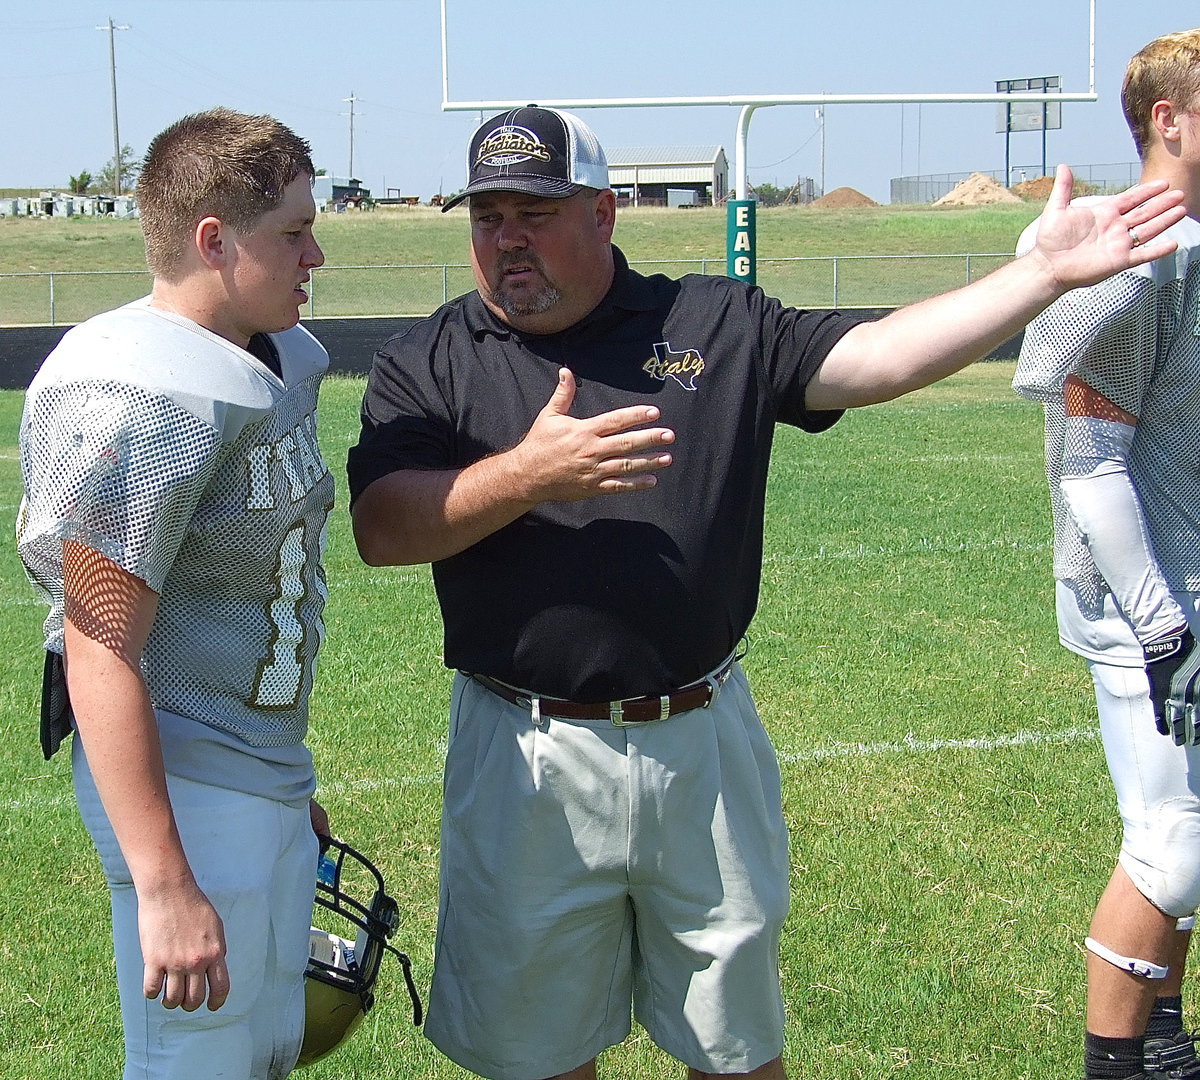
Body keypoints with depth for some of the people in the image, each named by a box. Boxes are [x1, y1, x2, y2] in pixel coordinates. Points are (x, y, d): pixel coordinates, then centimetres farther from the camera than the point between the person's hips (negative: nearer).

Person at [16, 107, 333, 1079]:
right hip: (182, 784, -10)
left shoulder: (285, 359, 8)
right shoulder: (149, 396, -22)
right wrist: (163, 885, -26)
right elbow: (102, 654, -25)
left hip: (264, 772, 10)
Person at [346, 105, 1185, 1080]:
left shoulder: (718, 325, 5)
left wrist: (1045, 272, -12)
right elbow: (382, 528, -11)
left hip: (705, 746, 1)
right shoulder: (425, 365, 2)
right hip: (531, 764, -1)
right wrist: (526, 477, -25)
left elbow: (882, 357, -4)